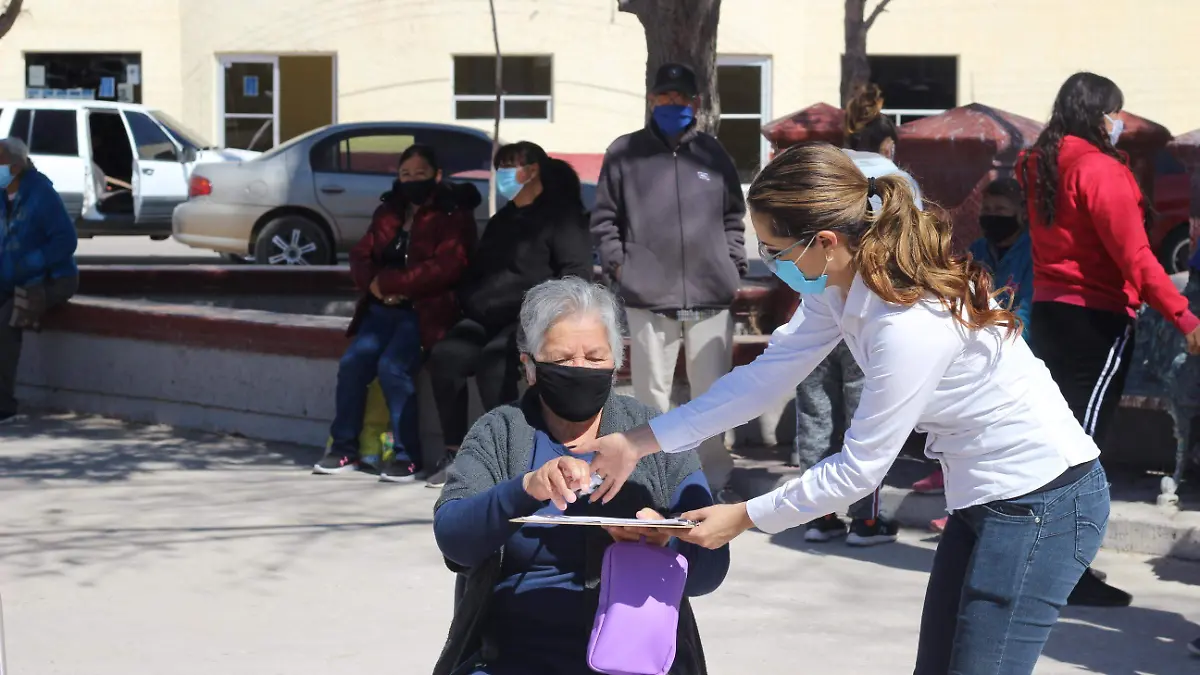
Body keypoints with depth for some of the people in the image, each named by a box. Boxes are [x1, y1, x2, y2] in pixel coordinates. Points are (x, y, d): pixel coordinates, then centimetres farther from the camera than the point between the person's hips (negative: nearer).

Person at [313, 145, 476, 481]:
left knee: (392, 367, -25)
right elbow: (361, 255, 13)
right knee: (352, 363, -12)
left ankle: (408, 456, -16)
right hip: (384, 308, 6)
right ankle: (344, 449, -1)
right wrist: (374, 284, -10)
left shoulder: (453, 215, -4)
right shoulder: (388, 212, 16)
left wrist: (389, 282, -16)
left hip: (424, 311, -6)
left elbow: (445, 266, -17)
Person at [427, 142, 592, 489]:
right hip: (487, 318, 7)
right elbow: (478, 271, 31)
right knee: (446, 355, -22)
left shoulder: (561, 215, 3)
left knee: (493, 359, -35)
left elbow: (576, 272, -8)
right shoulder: (501, 222, 28)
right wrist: (466, 302, 10)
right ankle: (454, 453, -17)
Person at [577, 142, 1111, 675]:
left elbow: (858, 469, -20)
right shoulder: (841, 283, -2)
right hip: (982, 500, 10)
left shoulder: (908, 326, -30)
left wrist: (745, 517, -8)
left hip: (1041, 505, -10)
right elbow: (768, 375, 5)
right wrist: (640, 443, 5)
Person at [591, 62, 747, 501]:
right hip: (648, 300, -1)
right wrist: (618, 265, -1)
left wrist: (732, 266, 8)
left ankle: (717, 480, 13)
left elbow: (734, 216, 19)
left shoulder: (713, 154, 12)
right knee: (651, 394, 1)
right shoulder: (625, 153, 7)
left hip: (711, 299, 1)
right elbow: (604, 218, 9)